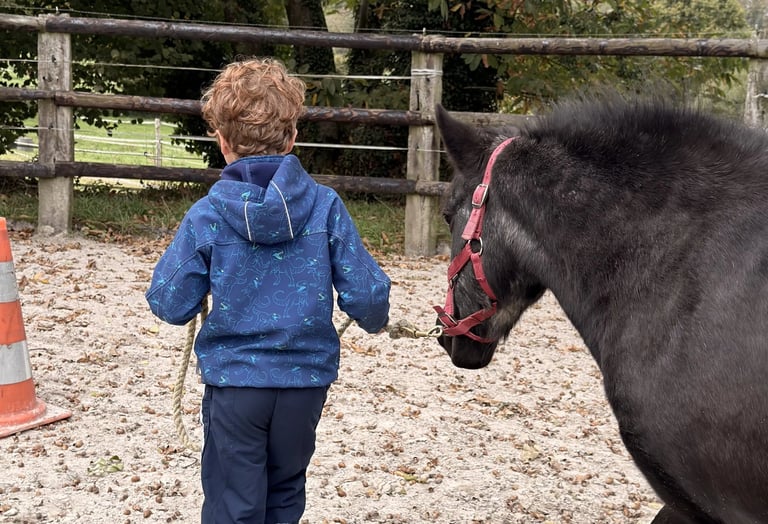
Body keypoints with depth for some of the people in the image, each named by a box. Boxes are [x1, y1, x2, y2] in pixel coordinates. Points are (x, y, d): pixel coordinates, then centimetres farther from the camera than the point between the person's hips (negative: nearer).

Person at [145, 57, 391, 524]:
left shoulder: (206, 215, -11)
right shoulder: (324, 206, -8)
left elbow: (171, 305, -7)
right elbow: (365, 292, -7)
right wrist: (376, 319, 15)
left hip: (233, 380, -2)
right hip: (306, 379, 2)